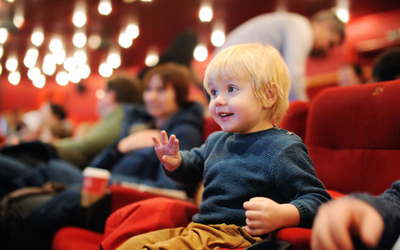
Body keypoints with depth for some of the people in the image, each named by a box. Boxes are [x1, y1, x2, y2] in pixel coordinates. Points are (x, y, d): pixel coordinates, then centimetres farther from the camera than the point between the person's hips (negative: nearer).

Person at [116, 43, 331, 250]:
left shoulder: (283, 150, -11)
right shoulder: (216, 141, 16)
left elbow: (318, 199, -14)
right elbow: (194, 162, 36)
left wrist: (281, 215, -35)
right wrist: (175, 163, 10)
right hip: (197, 229, 9)